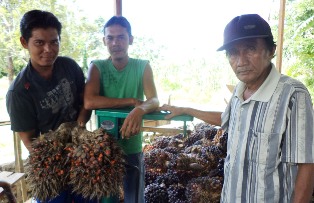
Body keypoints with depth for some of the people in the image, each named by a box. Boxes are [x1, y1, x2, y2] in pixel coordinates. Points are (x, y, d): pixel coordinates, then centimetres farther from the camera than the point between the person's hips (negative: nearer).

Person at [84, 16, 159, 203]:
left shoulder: (143, 67, -5)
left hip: (132, 148, 0)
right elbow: (89, 102, -22)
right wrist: (132, 101, -24)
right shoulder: (97, 67, -7)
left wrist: (139, 110, -40)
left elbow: (154, 101, -17)